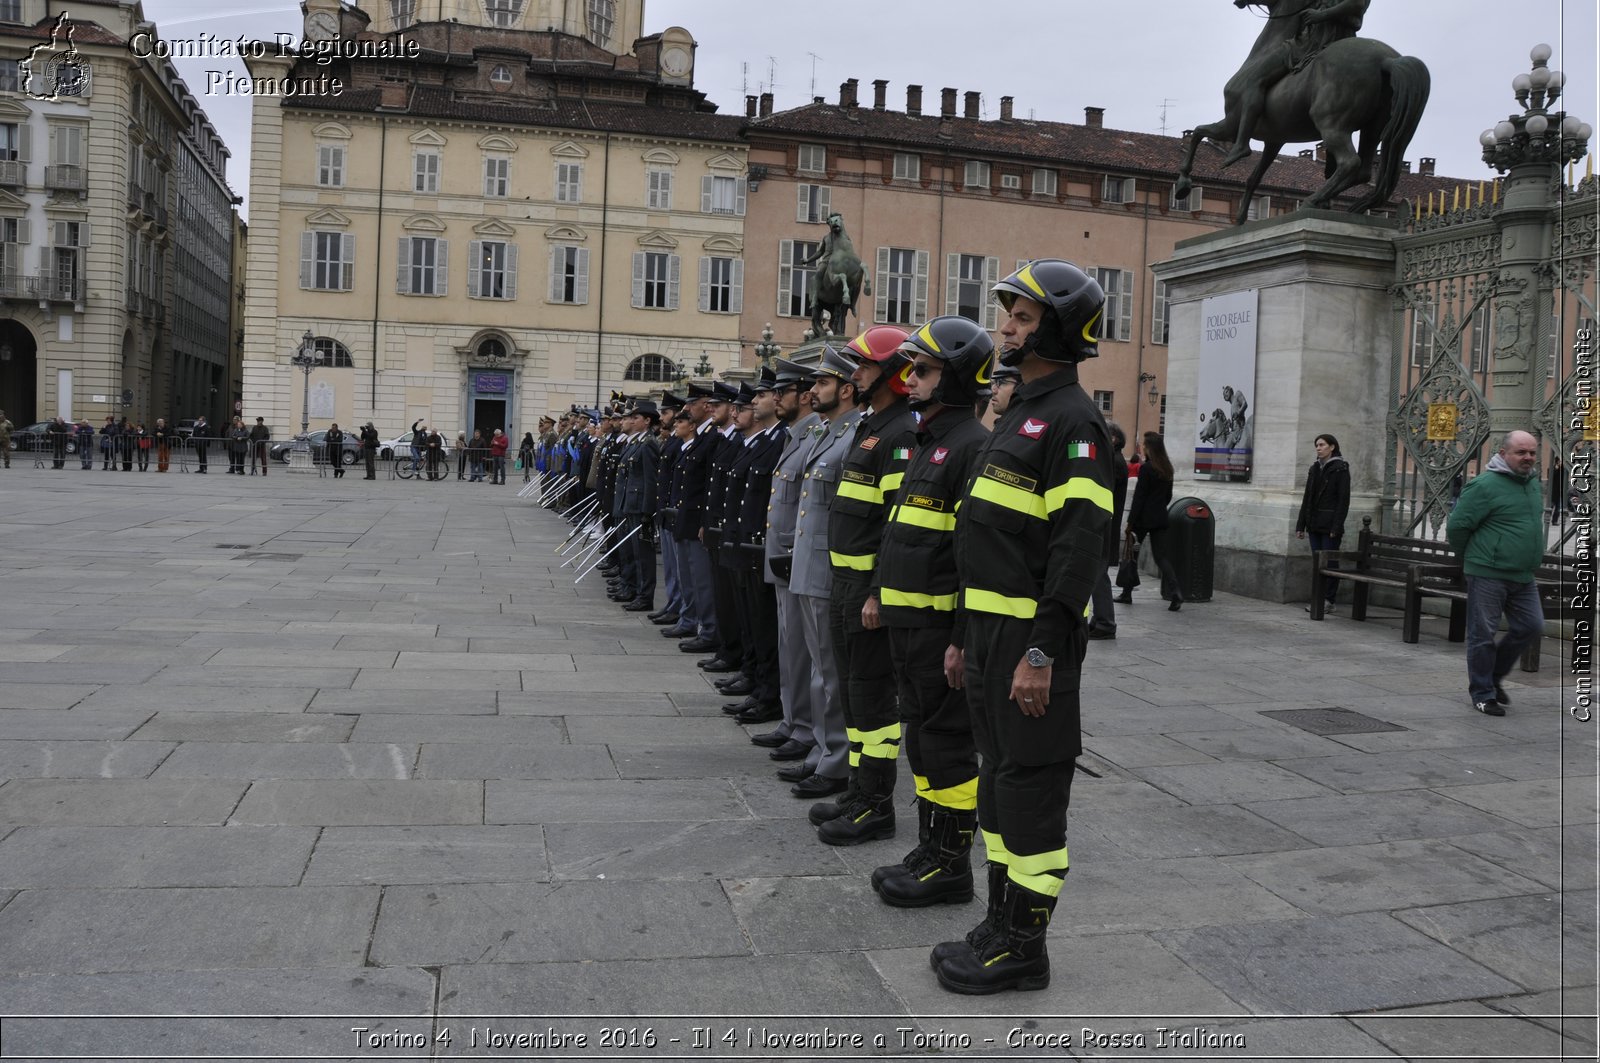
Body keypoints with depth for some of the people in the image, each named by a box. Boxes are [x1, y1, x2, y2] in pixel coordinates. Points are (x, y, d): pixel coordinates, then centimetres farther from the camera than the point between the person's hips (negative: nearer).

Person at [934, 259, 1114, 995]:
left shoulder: (1073, 420, -12)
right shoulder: (1019, 415, 19)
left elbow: (1079, 545, -21)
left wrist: (1042, 654, -24)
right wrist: (963, 636, 20)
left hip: (1033, 637, -10)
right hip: (991, 630, 10)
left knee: (1030, 787, -1)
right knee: (999, 777, 15)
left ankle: (1023, 947, 11)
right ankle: (1001, 926, 27)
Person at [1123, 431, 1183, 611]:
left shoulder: (1146, 468, -12)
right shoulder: (1167, 468, 9)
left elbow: (1139, 497, -13)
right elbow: (1168, 495, 15)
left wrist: (1130, 522, -10)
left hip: (1143, 518, -6)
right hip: (1160, 518, 6)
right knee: (1161, 555, 3)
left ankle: (1126, 594, 15)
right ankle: (1175, 593, -14)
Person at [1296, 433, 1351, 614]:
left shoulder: (1340, 469, -6)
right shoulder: (1315, 468, 14)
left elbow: (1343, 500, -11)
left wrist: (1337, 527, -16)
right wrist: (1301, 524, 12)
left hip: (1330, 524, -6)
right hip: (1314, 524, 6)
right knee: (1316, 562, 7)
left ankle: (1328, 601, 1)